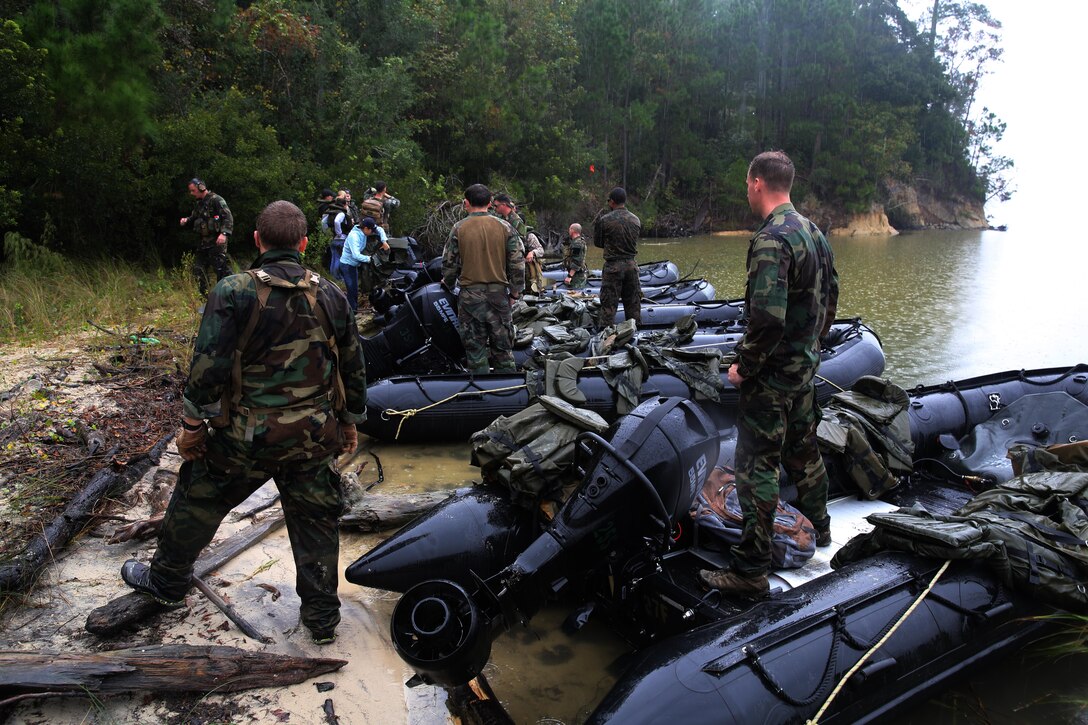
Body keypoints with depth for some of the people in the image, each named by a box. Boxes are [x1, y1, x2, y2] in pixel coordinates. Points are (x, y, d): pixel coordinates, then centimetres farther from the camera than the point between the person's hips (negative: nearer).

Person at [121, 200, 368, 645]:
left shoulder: (234, 292, -12)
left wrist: (191, 423, -1)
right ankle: (322, 618, 23)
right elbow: (353, 367, 7)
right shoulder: (330, 296, 1)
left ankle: (166, 582, 41)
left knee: (197, 503, 21)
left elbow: (208, 366, -13)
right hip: (313, 437, 3)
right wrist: (351, 421, 18)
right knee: (314, 521, 14)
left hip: (245, 433, -3)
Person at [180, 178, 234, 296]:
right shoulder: (199, 204, 17)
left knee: (220, 268, -8)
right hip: (204, 242, 9)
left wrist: (224, 233, -30)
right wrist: (186, 221, 5)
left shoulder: (216, 200, -10)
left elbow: (228, 217, -18)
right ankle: (204, 294, 21)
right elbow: (193, 219, 28)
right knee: (198, 268, 11)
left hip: (217, 241, -9)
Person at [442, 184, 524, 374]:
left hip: (470, 295, -1)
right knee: (502, 347, 11)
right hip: (499, 293, 1)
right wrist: (515, 292, 9)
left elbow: (449, 263, 0)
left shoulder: (459, 229, -4)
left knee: (475, 346, 8)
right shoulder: (504, 227, -1)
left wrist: (448, 284, 19)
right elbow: (517, 263, -1)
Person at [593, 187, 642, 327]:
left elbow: (598, 243, 0)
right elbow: (634, 241, 12)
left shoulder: (605, 220, -9)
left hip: (613, 266, -4)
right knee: (633, 304, 11)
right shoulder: (636, 220, 5)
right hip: (631, 264, 4)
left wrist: (596, 226, 14)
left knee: (609, 305, 0)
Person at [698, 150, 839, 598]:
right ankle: (818, 527, 45)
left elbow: (767, 319, -30)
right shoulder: (813, 232, 8)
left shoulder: (770, 240, -23)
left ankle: (751, 570, 6)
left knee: (755, 466, -2)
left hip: (771, 376, -9)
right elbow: (830, 298, 16)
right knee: (803, 449, 25)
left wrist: (744, 367, -17)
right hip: (805, 368, 9)